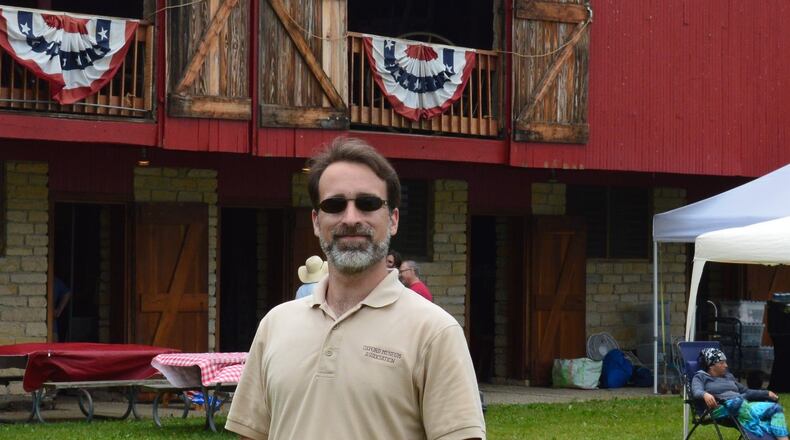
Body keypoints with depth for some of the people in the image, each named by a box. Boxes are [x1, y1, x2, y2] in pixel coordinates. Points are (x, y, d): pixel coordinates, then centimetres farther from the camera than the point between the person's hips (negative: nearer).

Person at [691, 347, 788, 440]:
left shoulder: (728, 376, 30)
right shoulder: (701, 377, 12)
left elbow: (745, 391, 36)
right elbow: (696, 392, -8)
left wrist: (767, 393, 24)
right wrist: (705, 394, -32)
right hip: (722, 408, -6)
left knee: (775, 407, -17)